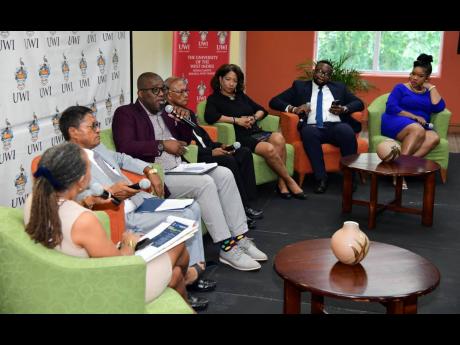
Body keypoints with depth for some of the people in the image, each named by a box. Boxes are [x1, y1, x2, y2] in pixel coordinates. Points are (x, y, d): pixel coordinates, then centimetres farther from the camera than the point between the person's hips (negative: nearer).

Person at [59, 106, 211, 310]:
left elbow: (121, 159, 29)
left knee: (193, 207, 6)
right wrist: (110, 192, -36)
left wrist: (149, 171, 16)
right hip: (125, 217, -10)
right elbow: (80, 198, -27)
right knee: (184, 219, -16)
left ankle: (193, 268, 10)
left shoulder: (97, 148, 14)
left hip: (142, 200, 10)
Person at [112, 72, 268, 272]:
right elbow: (125, 147, -19)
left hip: (179, 168, 8)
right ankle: (227, 248, -21)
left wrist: (185, 119, 4)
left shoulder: (164, 110, 19)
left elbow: (185, 139, 24)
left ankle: (239, 237, -8)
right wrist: (162, 145, -17)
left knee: (224, 174, -9)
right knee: (205, 183, -26)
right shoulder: (125, 114, -3)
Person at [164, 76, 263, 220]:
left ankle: (247, 200, -7)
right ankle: (243, 207, -15)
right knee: (229, 161, -28)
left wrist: (219, 146, 4)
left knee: (245, 153, -3)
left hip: (206, 150, 10)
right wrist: (211, 152, -18)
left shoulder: (188, 113, 19)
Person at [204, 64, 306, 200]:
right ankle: (290, 181, -13)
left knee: (278, 138, -28)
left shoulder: (241, 96, 25)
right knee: (269, 149, -31)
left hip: (256, 132, 6)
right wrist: (237, 120, -13)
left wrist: (254, 118, 0)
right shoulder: (214, 99, 7)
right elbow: (209, 117, -14)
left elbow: (262, 110, 24)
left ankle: (282, 183, -24)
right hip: (240, 137, -5)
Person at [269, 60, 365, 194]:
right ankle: (321, 177, -30)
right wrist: (293, 109, -6)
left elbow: (359, 103, 18)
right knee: (308, 131, -37)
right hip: (313, 127, -1)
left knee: (347, 131, -34)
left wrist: (344, 109, -4)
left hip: (336, 126, 1)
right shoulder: (300, 86, 19)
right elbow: (274, 101, 12)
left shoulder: (339, 87, 25)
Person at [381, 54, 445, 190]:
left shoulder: (428, 92, 22)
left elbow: (439, 107, 2)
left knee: (434, 138, -32)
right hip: (396, 123, -4)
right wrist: (414, 117, -13)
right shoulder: (401, 88, 11)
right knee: (418, 130, -38)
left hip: (419, 127, 4)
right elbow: (390, 108, -6)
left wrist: (431, 87, 9)